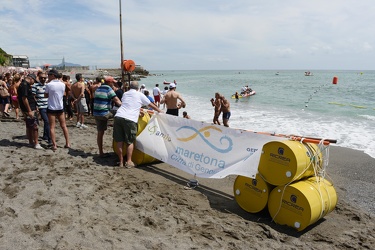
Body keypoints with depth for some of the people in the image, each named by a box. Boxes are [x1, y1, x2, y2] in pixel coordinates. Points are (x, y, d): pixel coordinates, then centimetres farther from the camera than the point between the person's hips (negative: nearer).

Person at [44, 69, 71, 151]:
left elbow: (46, 96, -2)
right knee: (64, 126, 12)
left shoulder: (49, 85, -12)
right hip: (60, 107, 4)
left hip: (51, 108, -4)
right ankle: (67, 143, 13)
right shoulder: (62, 84, 0)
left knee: (52, 127, 2)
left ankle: (54, 145, -1)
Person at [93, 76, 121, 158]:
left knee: (100, 133, 12)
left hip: (96, 113, 8)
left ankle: (101, 153, 16)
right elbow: (117, 100, -13)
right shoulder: (108, 89, -9)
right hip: (105, 113, -8)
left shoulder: (98, 88, 15)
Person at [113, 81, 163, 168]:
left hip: (118, 117, 4)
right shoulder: (140, 95, 10)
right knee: (130, 142, 7)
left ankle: (121, 161, 16)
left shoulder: (125, 94, 21)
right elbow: (151, 105, 18)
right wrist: (160, 111, 32)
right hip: (130, 119, -4)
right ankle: (129, 162, 6)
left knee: (119, 141, 9)